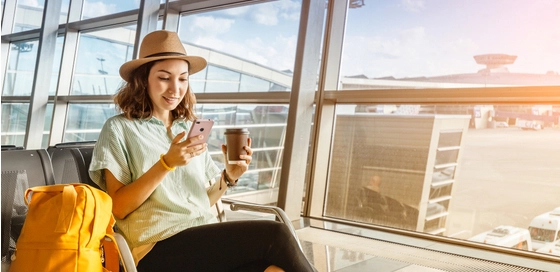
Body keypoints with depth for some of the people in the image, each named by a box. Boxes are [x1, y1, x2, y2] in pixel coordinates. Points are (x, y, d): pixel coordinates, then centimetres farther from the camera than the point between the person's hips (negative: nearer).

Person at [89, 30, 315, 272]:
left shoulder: (191, 130, 18)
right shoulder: (119, 129, 4)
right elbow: (117, 208, -4)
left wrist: (229, 176, -2)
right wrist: (167, 163, -15)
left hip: (206, 239, 5)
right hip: (159, 248, -4)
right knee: (274, 235, -25)